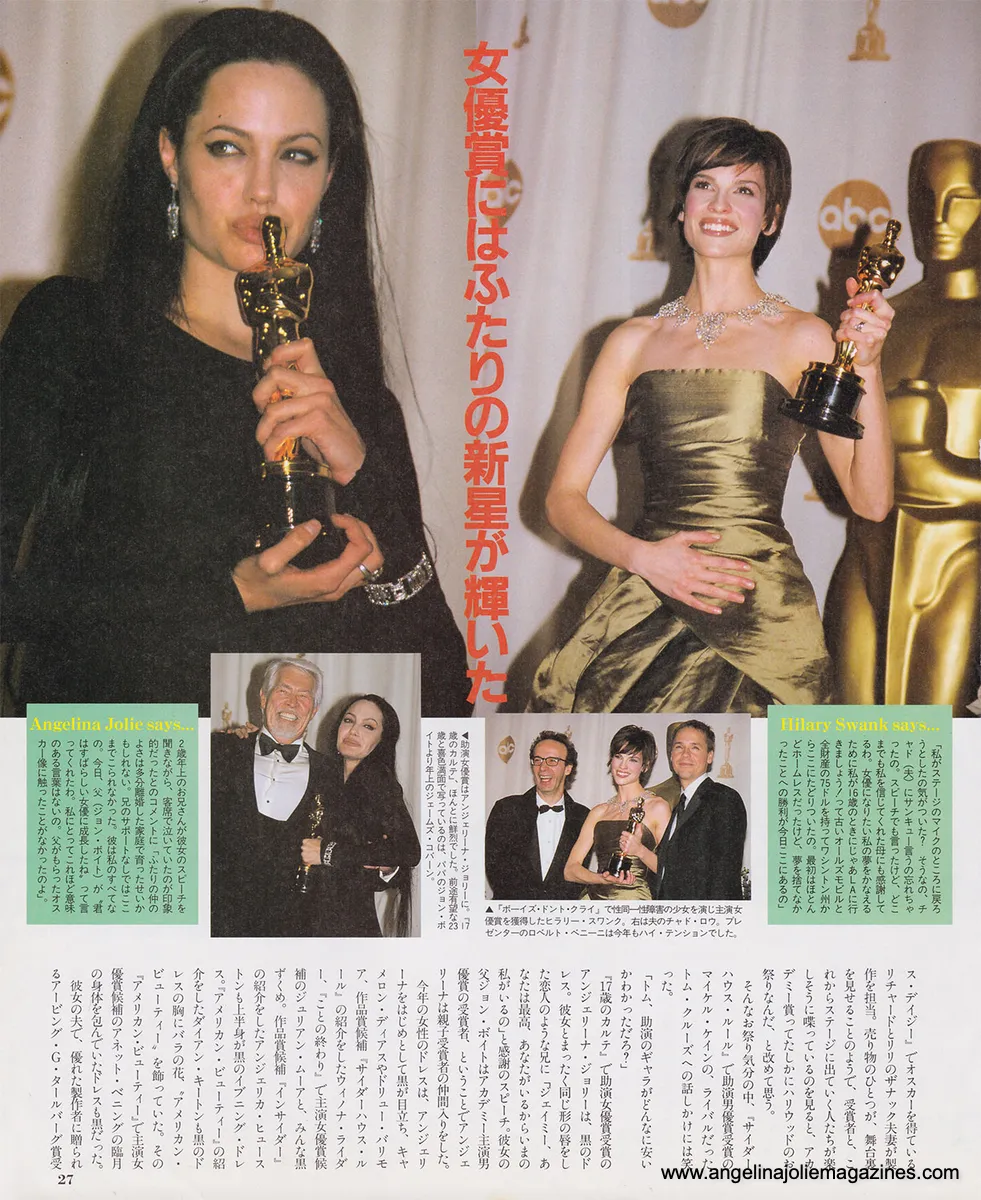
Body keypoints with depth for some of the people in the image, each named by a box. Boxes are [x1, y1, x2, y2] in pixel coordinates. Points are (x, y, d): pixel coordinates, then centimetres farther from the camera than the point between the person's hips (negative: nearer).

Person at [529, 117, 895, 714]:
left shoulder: (802, 339, 5)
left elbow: (871, 500, -1)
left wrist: (867, 367, -11)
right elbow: (565, 496, 10)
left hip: (761, 615, -1)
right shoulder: (636, 341, 11)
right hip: (645, 607, 2)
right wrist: (643, 556, -8)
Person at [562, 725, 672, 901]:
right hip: (593, 897, 4)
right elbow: (570, 869, 10)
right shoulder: (599, 812, 17)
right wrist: (603, 879, -8)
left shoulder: (658, 807, 5)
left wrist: (640, 850, -14)